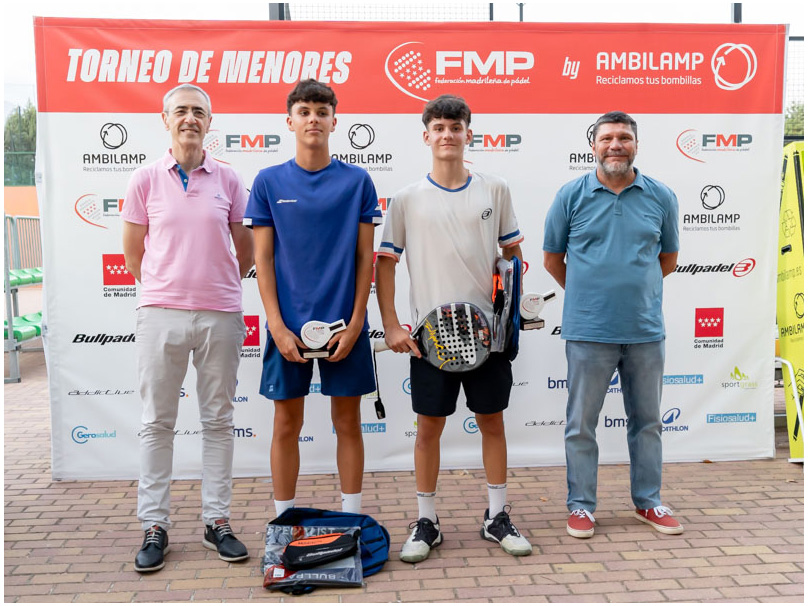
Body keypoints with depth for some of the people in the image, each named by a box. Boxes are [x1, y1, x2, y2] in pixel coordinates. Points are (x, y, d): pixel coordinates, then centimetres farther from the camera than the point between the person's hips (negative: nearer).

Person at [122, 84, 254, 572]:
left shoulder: (228, 180, 5)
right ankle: (154, 526, 16)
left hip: (220, 315, 1)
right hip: (162, 312, 0)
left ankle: (218, 521, 18)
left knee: (219, 421, 7)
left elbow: (245, 249, 13)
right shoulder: (146, 180, 4)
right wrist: (163, 290, 12)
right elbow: (133, 251, 10)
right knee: (158, 422, 5)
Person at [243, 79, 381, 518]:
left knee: (348, 423, 9)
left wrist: (355, 322, -7)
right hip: (288, 325, 0)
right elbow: (262, 258, 1)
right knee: (287, 424, 9)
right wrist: (278, 326, -8)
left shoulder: (356, 180, 2)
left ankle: (352, 519, 23)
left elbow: (365, 256, 1)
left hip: (343, 325, 0)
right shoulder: (269, 181, 3)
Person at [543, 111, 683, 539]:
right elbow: (553, 259, 8)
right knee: (581, 423, 6)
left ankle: (647, 502, 29)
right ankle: (580, 505, 20)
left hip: (646, 331, 2)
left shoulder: (661, 197, 4)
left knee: (647, 420, 14)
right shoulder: (572, 195, -1)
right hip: (588, 331, -2)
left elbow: (668, 258, 16)